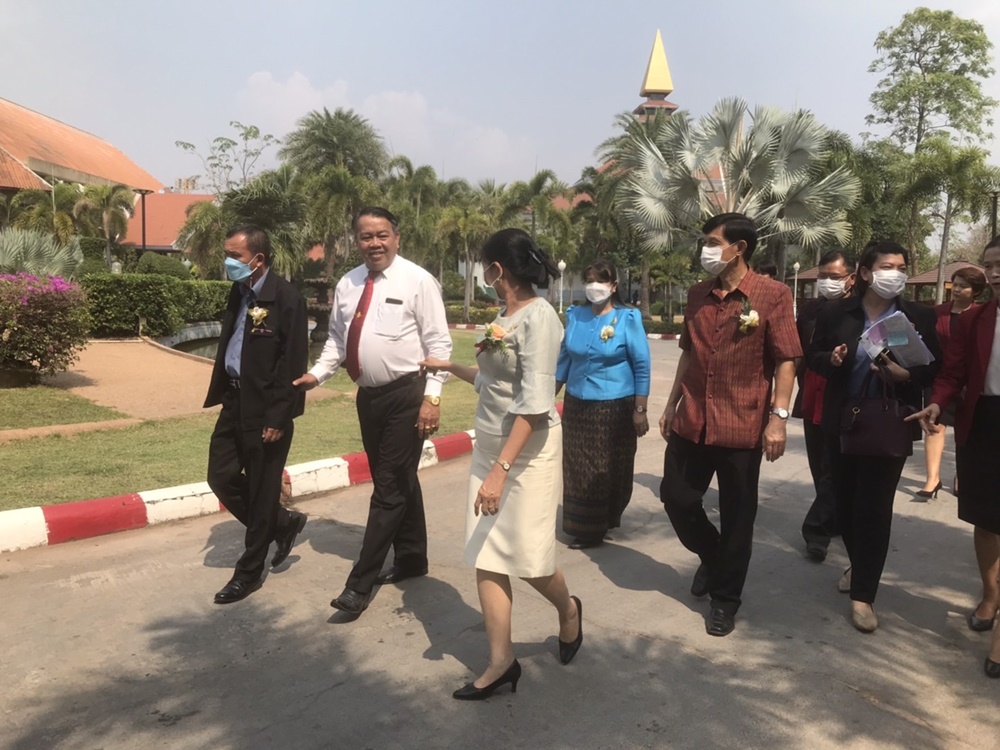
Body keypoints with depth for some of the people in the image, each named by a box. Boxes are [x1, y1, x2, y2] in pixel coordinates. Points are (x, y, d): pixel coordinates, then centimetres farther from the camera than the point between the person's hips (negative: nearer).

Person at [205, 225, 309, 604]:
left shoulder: (287, 298, -15)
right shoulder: (238, 293, 10)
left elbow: (293, 364, -17)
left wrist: (278, 418, -19)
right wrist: (221, 393, 13)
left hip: (265, 409, -8)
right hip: (234, 402, 8)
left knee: (261, 492, 5)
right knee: (222, 477, 12)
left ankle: (249, 572, 21)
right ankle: (283, 523, 33)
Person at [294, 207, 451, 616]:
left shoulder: (418, 281, -10)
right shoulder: (347, 285, 7)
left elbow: (438, 344, -12)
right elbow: (337, 339, 15)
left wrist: (432, 396, -18)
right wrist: (317, 373, -1)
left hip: (406, 394, -6)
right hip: (368, 395, 7)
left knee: (389, 488, -2)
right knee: (397, 481, 19)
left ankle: (359, 585, 5)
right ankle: (411, 559, 36)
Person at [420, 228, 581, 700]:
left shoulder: (538, 317, -17)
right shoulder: (505, 316, 8)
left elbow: (534, 405, -23)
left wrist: (501, 471, -26)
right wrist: (448, 367, 30)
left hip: (527, 453, -8)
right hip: (489, 447, 8)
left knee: (527, 559, 4)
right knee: (486, 558, 7)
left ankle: (568, 610, 36)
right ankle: (501, 662, 18)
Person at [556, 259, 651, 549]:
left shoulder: (628, 318, -9)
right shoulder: (575, 316, 3)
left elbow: (641, 367, -7)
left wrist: (640, 410, -10)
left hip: (615, 407, -4)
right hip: (576, 405, 4)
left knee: (610, 470, 7)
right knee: (577, 469, 9)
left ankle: (604, 523, 26)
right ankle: (584, 528, 25)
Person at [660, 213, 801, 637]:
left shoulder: (772, 296, -7)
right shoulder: (697, 295, 9)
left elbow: (785, 361, -8)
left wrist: (778, 417, -15)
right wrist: (671, 406, 17)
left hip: (742, 425, -5)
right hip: (691, 421, 5)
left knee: (737, 516, 7)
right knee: (677, 498, 10)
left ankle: (725, 600, 25)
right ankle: (712, 557, 40)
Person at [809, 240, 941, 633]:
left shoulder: (919, 316, -3)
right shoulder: (835, 312, -1)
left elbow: (934, 369, 0)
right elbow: (814, 357, 5)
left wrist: (905, 374, -20)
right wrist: (832, 359, -17)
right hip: (843, 423, 2)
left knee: (875, 507, -1)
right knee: (846, 500, 13)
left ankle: (863, 594, 9)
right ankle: (858, 565, 39)